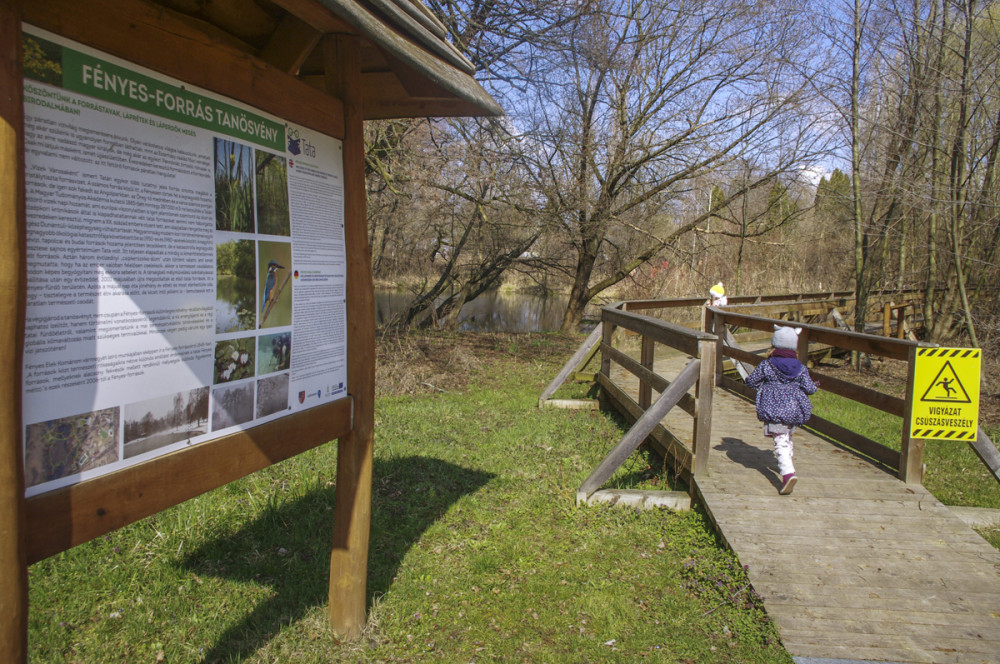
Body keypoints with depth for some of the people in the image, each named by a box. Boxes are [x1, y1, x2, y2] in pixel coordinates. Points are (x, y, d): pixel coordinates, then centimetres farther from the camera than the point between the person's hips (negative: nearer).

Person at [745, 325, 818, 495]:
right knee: (787, 437, 27)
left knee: (781, 442, -8)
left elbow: (752, 381, 1)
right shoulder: (800, 368, 1)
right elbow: (809, 389, 0)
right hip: (794, 410, 4)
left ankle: (788, 472, -27)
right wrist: (814, 385, 23)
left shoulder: (766, 365, -5)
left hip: (773, 409, -4)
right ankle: (785, 464, 43)